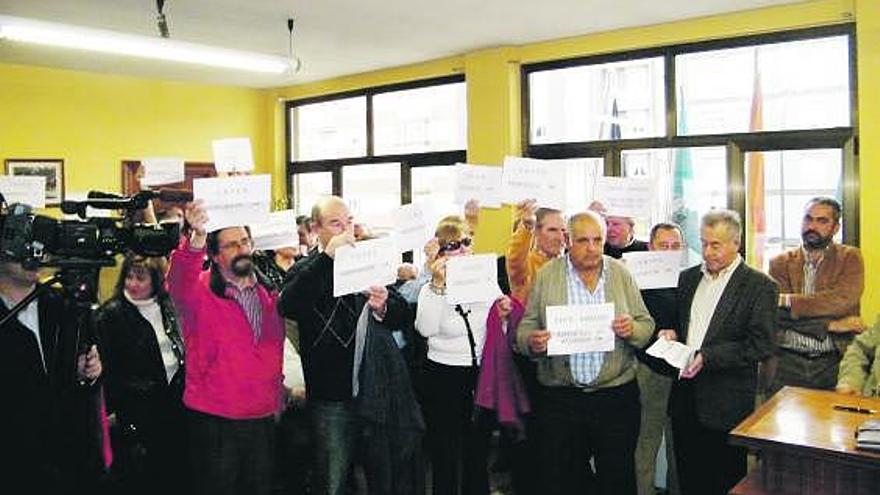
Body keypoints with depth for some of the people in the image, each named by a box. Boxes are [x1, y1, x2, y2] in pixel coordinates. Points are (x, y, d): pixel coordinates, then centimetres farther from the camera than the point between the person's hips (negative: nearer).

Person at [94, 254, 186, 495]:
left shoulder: (167, 307, 8)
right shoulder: (110, 314, -6)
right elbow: (106, 366, -8)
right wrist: (112, 409, -11)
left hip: (174, 402, 5)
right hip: (137, 409, -4)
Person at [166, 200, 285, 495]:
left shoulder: (268, 292, 8)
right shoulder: (200, 291, -7)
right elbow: (178, 280, -30)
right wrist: (197, 238, -48)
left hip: (263, 419, 5)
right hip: (214, 423, -4)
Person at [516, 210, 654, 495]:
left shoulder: (621, 273, 5)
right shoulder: (547, 275, 2)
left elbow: (647, 325, 7)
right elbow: (526, 328, 2)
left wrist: (632, 330, -15)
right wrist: (531, 342, -20)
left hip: (616, 396, 1)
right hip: (559, 398, -1)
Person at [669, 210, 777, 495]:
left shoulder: (759, 286, -7)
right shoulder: (688, 278, 12)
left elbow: (760, 346, -14)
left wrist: (707, 357, -22)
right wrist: (671, 335, 0)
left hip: (726, 405, -5)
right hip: (685, 396, 5)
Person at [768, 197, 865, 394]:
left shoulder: (850, 258, 5)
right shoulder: (780, 263, 6)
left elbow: (843, 300, -13)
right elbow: (778, 315, -6)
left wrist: (789, 301, -13)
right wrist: (831, 325, -11)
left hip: (833, 363, -1)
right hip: (787, 363, 1)